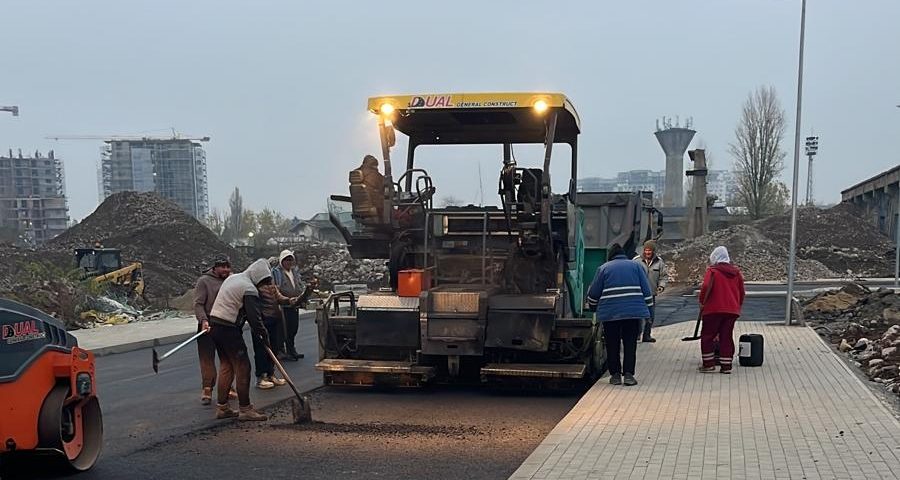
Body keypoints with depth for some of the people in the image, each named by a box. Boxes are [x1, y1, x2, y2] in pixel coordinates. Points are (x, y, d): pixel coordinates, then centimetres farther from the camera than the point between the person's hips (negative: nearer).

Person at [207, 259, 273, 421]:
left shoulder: (233, 278, 16)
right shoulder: (249, 289, -14)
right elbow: (254, 318, -17)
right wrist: (264, 335, -3)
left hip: (214, 324, 10)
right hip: (229, 330, -10)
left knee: (226, 365, 15)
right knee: (242, 367, -3)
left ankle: (222, 407, 19)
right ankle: (245, 409, 1)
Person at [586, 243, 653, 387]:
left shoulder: (604, 268, 7)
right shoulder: (635, 266, 10)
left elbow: (593, 293, 9)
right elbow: (646, 290, 7)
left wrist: (592, 307, 25)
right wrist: (646, 305, 16)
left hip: (610, 313, -1)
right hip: (633, 311, 1)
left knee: (612, 345, 9)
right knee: (630, 343, 7)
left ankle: (615, 375, 11)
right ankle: (628, 374, 1)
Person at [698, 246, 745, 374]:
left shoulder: (712, 270, -5)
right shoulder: (736, 272, 12)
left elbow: (706, 287, -17)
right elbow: (742, 292, 15)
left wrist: (702, 302, -3)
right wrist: (738, 306, 26)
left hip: (714, 309, -5)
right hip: (732, 310, 5)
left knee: (708, 335, 5)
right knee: (727, 337, 9)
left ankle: (708, 364, 3)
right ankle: (726, 366, 7)